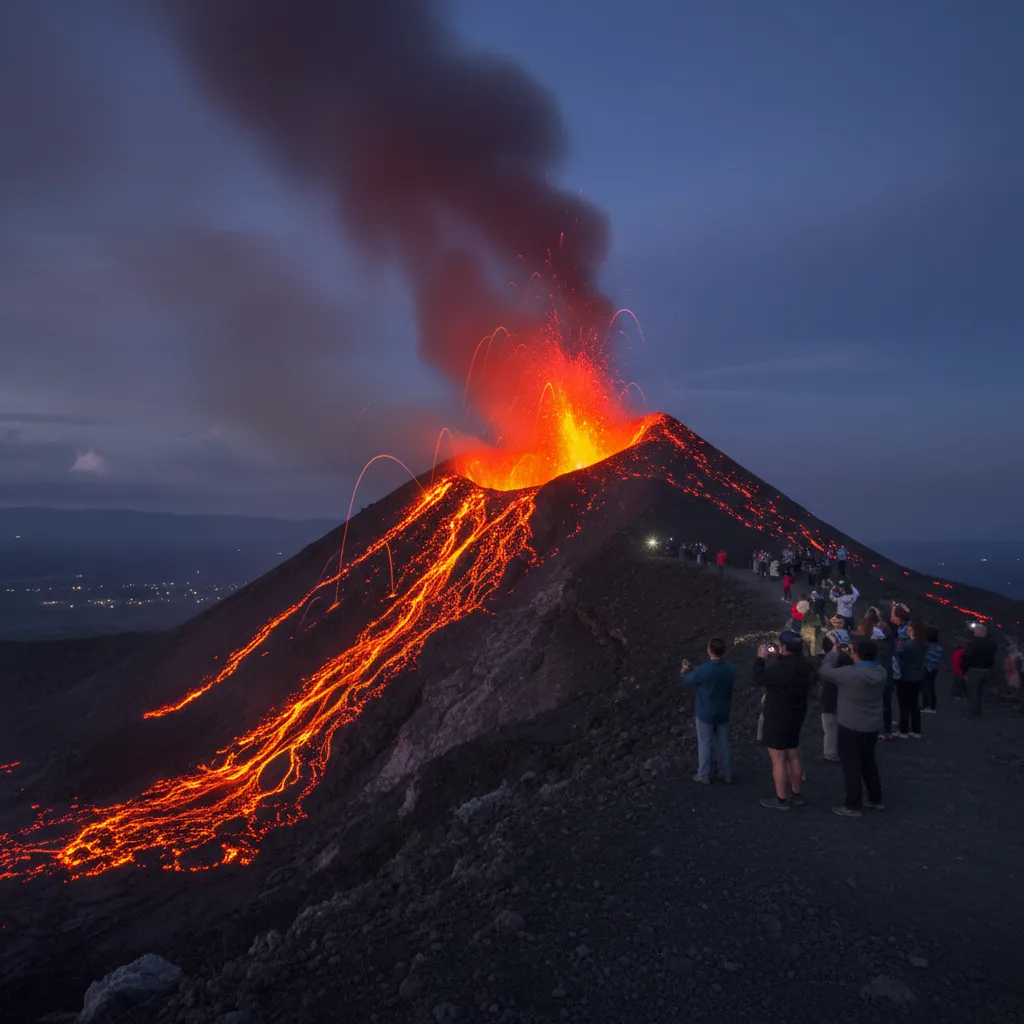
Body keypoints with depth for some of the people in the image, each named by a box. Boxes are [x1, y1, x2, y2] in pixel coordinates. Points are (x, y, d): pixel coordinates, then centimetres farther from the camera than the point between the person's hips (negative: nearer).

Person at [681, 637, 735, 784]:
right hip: (723, 713, 4)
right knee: (724, 743, 17)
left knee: (705, 744, 9)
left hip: (705, 713, -4)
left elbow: (689, 681, -6)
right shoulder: (730, 669, -11)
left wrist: (684, 672, 17)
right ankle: (727, 774, 28)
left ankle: (704, 776, 18)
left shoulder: (703, 670, -26)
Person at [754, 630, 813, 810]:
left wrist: (761, 658, -9)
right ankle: (797, 794, 29)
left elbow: (759, 679, -21)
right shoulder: (804, 664, 0)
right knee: (793, 756, 19)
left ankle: (781, 799, 9)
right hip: (796, 714, 9)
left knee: (778, 759, 1)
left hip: (778, 716, -9)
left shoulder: (781, 667, -28)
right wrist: (775, 657, 9)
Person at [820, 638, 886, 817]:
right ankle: (875, 800, 33)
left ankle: (853, 806, 11)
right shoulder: (881, 672, -5)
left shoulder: (850, 673, -25)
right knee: (869, 762, 22)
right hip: (872, 726, 7)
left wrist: (835, 652, 2)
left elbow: (825, 671, -12)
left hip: (850, 726, -7)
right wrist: (851, 655, 7)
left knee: (851, 765, 4)